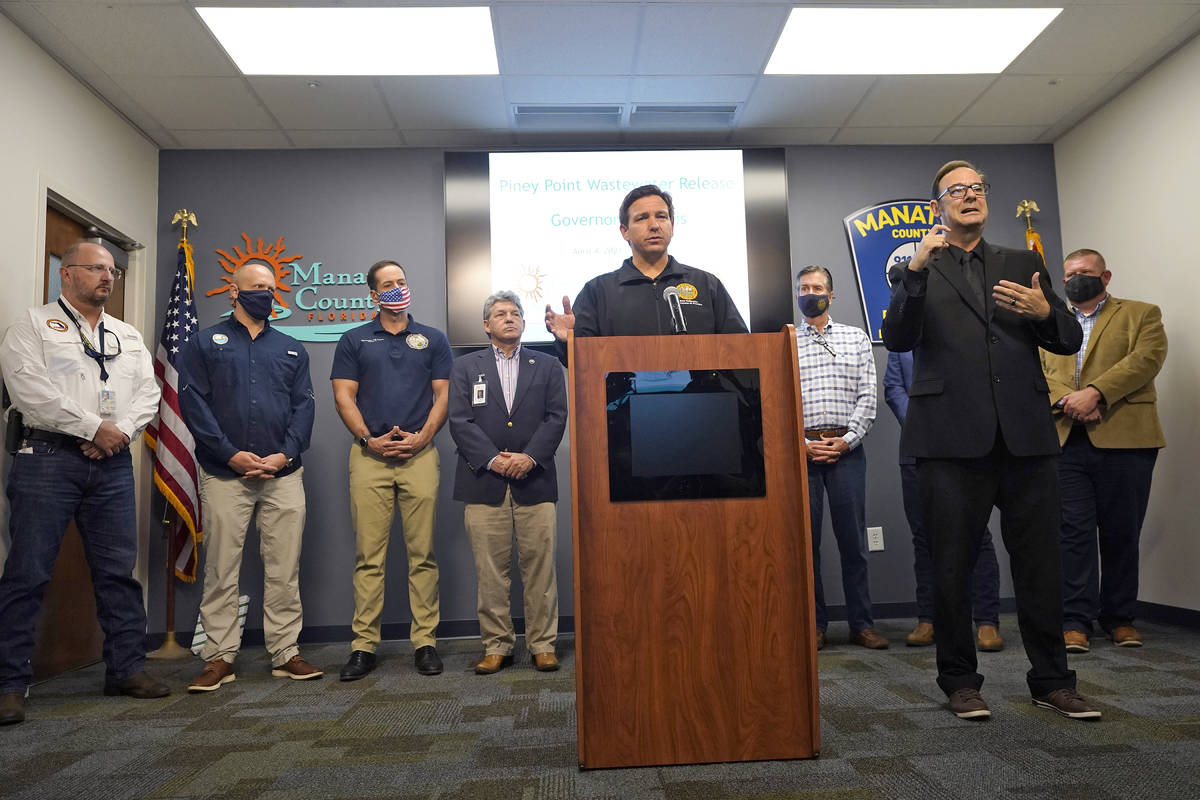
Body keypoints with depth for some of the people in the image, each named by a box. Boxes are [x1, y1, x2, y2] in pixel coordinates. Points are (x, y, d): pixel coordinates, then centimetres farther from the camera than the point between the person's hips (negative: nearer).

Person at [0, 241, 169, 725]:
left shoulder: (129, 336, 19)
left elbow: (148, 393, 10)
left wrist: (122, 430, -8)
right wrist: (96, 427, -12)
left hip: (112, 463, 5)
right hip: (48, 458, -4)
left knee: (119, 570, 6)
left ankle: (126, 668, 15)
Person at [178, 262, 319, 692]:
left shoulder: (291, 348, 17)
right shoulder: (205, 343, 9)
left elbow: (304, 405, 8)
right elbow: (193, 402, -1)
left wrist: (285, 454, -7)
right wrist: (231, 454, -11)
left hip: (283, 475, 2)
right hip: (224, 474, -2)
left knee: (284, 569, 3)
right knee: (221, 569, 1)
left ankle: (285, 653, 11)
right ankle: (219, 657, 11)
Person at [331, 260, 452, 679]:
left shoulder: (433, 339, 13)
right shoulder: (354, 341, 12)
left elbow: (443, 395, 7)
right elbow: (344, 396, 6)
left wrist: (422, 437, -7)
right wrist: (369, 439, -8)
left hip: (420, 454, 0)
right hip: (369, 455, 0)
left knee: (423, 554, 1)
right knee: (368, 555, 0)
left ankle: (425, 641, 8)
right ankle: (364, 645, 7)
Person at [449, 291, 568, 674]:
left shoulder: (547, 366, 14)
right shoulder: (465, 367, 12)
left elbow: (556, 417, 4)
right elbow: (460, 421, 2)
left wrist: (529, 457, -10)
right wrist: (493, 459, -10)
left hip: (534, 481, 0)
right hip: (484, 483, 0)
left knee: (539, 567, 2)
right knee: (491, 571, 2)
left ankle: (542, 645, 13)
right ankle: (496, 646, 14)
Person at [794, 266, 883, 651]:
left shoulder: (856, 338, 12)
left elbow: (867, 396, 5)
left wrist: (847, 439, -7)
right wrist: (802, 443, -8)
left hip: (846, 448, 0)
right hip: (800, 449, 0)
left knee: (852, 537, 2)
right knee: (805, 538, 2)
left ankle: (861, 623, 12)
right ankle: (814, 624, 11)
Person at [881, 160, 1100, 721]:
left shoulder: (1024, 265, 18)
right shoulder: (916, 271, 10)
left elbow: (1069, 341, 14)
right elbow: (897, 339, -6)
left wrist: (1043, 311, -8)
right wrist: (917, 269, -16)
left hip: (1025, 435, 3)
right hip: (952, 437, -2)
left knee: (1041, 562, 6)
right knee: (951, 565, 4)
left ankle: (1052, 680, 22)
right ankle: (960, 680, 18)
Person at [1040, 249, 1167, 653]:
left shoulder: (1142, 314, 13)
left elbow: (1146, 358, -5)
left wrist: (1094, 393, -18)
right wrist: (1066, 401, -13)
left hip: (1124, 438, -1)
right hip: (1065, 441, 2)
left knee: (1121, 533, 4)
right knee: (1073, 531, -3)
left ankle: (1120, 617, 17)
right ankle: (1075, 620, 1)